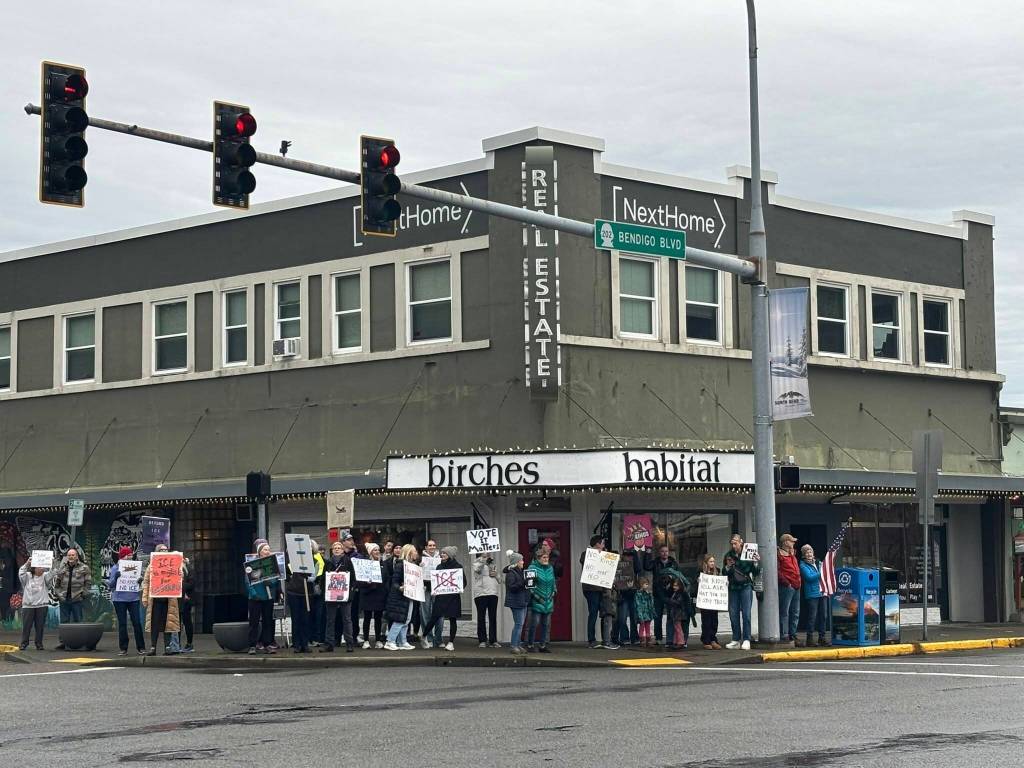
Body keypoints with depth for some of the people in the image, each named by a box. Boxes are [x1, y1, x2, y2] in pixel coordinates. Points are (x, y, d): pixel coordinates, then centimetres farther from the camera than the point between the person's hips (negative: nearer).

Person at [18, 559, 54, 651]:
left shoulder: (44, 576, 10)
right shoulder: (28, 576, 8)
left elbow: (50, 575, -8)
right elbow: (21, 573, -8)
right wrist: (27, 563, -16)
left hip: (42, 605, 1)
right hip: (28, 605, -1)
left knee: (40, 626, 3)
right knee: (26, 625, 1)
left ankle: (39, 644, 10)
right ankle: (24, 644, 8)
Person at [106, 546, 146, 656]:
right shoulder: (115, 568, 1)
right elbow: (110, 585, 0)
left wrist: (140, 580, -7)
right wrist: (115, 577, -18)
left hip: (133, 598, 2)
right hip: (119, 599, -2)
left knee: (137, 622, -2)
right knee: (122, 624, 3)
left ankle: (141, 647, 4)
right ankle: (123, 648, 9)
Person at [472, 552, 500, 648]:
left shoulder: (492, 565, 20)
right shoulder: (477, 563, 3)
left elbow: (499, 580, 24)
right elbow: (477, 569, -21)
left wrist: (496, 575, 2)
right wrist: (484, 558, -27)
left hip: (493, 593, 5)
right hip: (481, 593, -5)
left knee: (493, 618, 5)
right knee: (481, 618, 0)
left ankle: (493, 640, 8)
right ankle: (482, 640, 5)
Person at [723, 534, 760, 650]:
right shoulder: (728, 556, 9)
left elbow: (756, 573, 0)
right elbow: (724, 573, 15)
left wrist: (756, 563, -17)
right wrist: (727, 567, -5)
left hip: (746, 587, -4)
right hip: (733, 587, 4)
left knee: (746, 613, -8)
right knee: (733, 614, 1)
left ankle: (746, 640, -6)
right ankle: (736, 640, 7)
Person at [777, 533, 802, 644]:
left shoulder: (792, 554, 21)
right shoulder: (779, 554, -8)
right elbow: (778, 572, -16)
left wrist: (798, 582, 17)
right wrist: (786, 583, -17)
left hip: (796, 587, 9)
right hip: (786, 587, -9)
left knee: (795, 613, 12)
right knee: (784, 612, -8)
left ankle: (793, 634, 18)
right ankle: (784, 635, -8)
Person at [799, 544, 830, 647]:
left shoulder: (817, 563, 17)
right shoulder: (803, 565, -2)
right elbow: (809, 577, -15)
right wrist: (821, 573, -19)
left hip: (822, 592, 6)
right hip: (812, 594, -6)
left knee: (823, 616, 8)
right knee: (812, 617, -6)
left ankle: (822, 637, 16)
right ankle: (810, 638, 0)